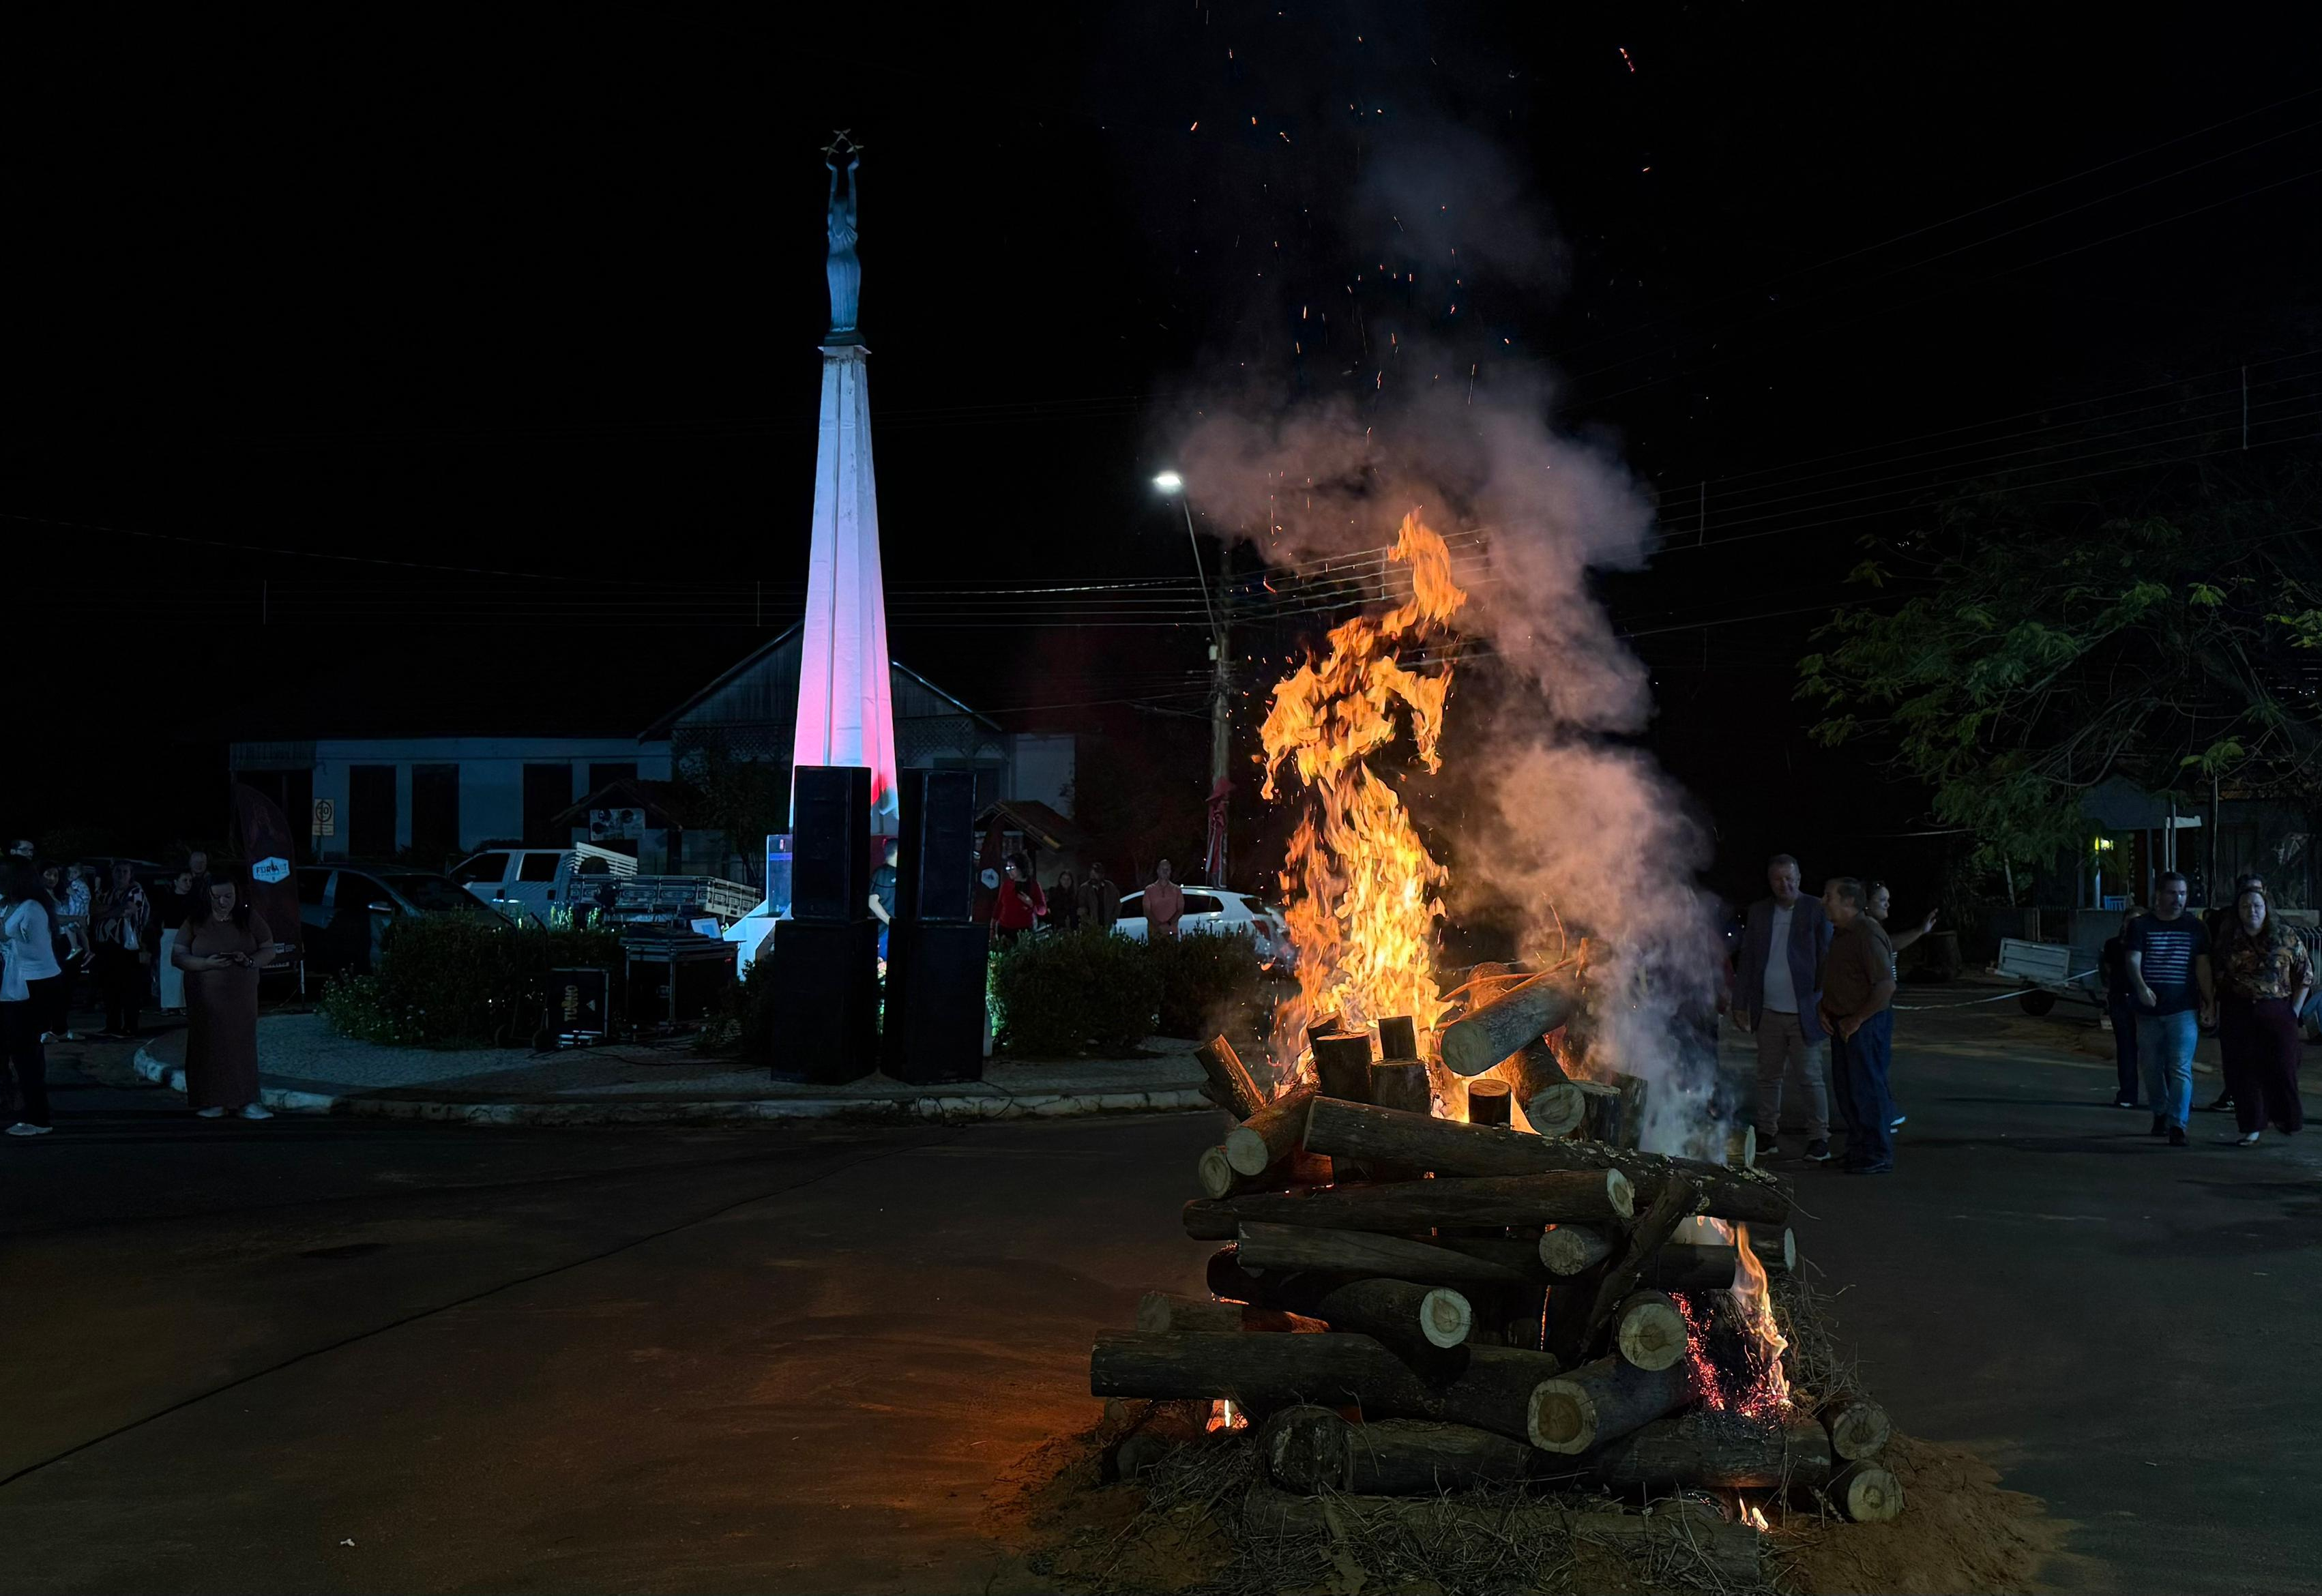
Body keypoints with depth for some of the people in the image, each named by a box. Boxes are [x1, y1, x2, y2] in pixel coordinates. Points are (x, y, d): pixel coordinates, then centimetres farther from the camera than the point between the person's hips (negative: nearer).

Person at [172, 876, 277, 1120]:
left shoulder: (250, 918, 3)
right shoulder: (196, 921, 0)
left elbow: (269, 951, 6)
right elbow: (178, 956, -1)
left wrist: (250, 961, -16)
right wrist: (206, 964, -19)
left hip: (242, 996, 1)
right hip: (205, 996, -1)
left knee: (243, 1045, -3)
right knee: (209, 1046, -3)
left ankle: (247, 1102, -2)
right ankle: (212, 1102, 4)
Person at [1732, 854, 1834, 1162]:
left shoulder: (1816, 911, -3)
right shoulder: (1758, 912, 9)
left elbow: (1827, 960, -3)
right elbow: (1746, 960, 12)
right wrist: (1740, 1004, 9)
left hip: (1804, 1013, -4)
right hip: (1768, 1012, 4)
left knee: (1810, 1078, -1)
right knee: (1769, 1077, 11)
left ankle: (1819, 1137, 8)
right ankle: (1767, 1134, 21)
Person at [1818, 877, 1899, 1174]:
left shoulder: (1868, 934, -17)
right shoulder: (1840, 934, 14)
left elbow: (1886, 985, -23)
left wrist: (1857, 1019, -18)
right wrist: (1825, 1010, 12)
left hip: (1867, 1024, -10)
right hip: (1844, 1024, 10)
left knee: (1868, 1089, -6)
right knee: (1847, 1090, 13)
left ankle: (1878, 1157, 1)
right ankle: (1857, 1151, 23)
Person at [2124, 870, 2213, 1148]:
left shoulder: (2194, 928, 8)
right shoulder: (2140, 926, 4)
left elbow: (2203, 968, 7)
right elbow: (2133, 961, -6)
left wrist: (2209, 1002, -1)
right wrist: (2141, 988, -25)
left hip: (2183, 1010, -1)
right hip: (2149, 1010, 1)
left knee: (2180, 1068, -11)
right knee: (2152, 1067, 9)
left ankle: (2178, 1125, -14)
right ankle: (2160, 1113, 29)